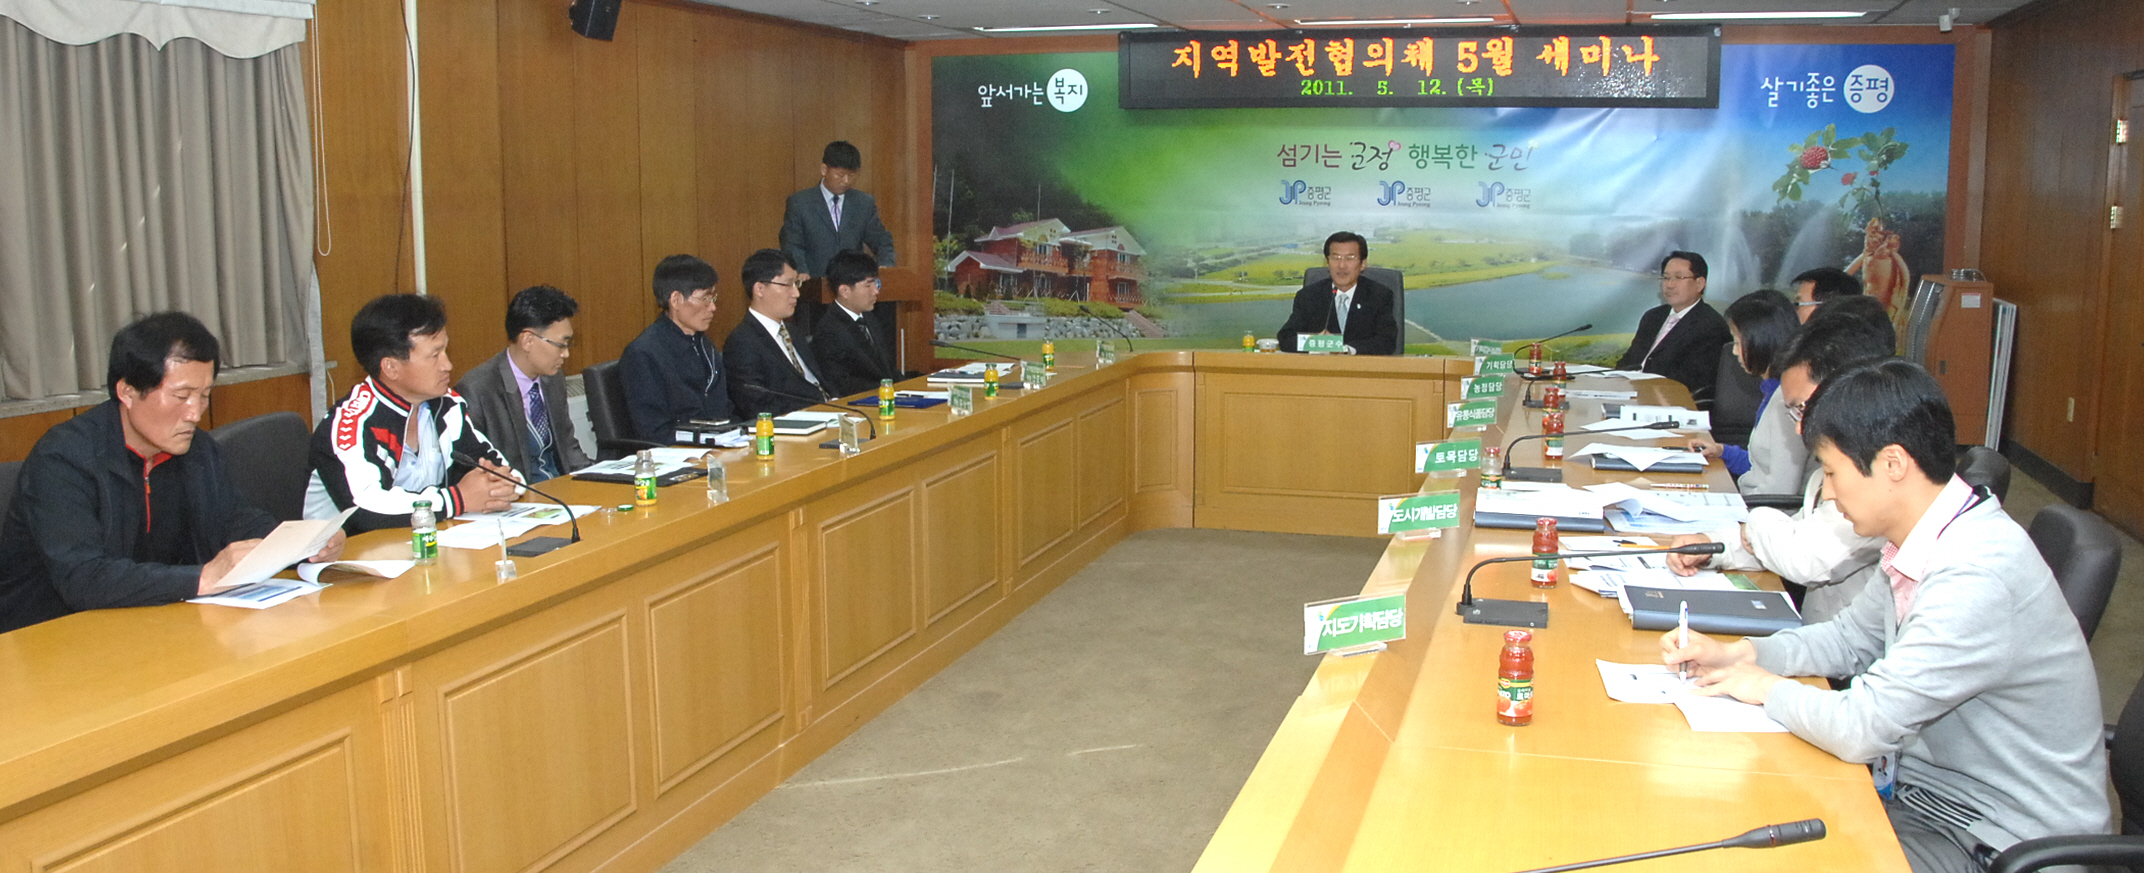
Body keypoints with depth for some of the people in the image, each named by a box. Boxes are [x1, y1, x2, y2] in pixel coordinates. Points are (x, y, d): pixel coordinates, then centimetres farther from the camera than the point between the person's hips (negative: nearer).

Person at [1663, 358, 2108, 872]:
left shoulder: (1978, 579, -30)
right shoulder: (1926, 541, 0)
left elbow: (1861, 729, -30)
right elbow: (1853, 638, 15)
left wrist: (1766, 688, -12)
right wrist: (1737, 654, 1)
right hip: (1936, 791, 8)